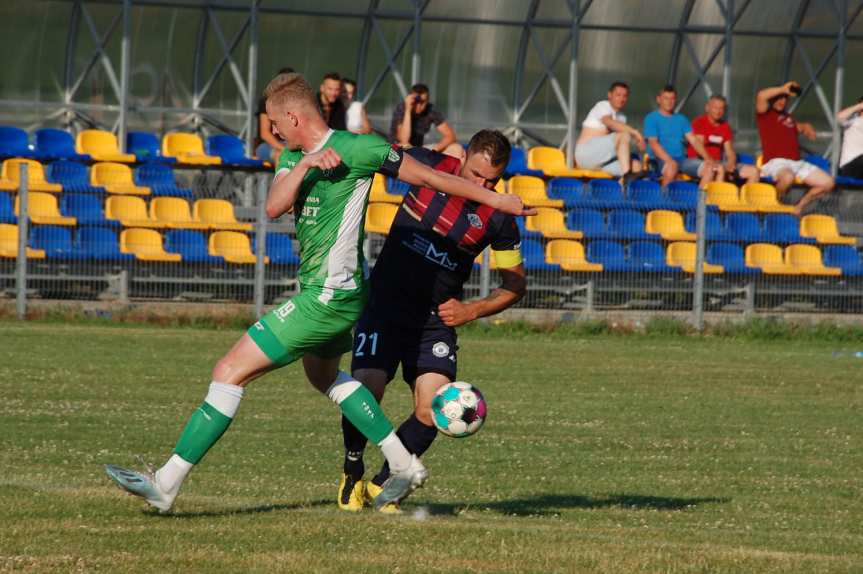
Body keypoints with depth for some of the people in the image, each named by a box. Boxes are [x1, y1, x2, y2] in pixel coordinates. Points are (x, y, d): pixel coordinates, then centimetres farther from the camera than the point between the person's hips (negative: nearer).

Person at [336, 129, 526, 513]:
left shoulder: (499, 218, -7)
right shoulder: (429, 166, -8)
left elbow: (515, 283, 3)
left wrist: (471, 311, -11)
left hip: (436, 317, 1)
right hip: (385, 304, -1)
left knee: (434, 408, -14)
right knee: (366, 388, -18)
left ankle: (382, 484, 10)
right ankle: (352, 474, 10)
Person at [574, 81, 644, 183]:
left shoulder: (621, 116, 21)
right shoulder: (603, 106, -5)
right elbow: (609, 123, -26)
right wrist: (635, 132, -35)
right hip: (586, 152, -8)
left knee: (636, 166, -12)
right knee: (624, 135, -26)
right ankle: (626, 174, -40)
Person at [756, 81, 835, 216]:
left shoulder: (788, 118, 27)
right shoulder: (765, 113, 6)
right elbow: (761, 96, -15)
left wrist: (806, 127, 8)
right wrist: (784, 89, -8)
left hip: (797, 163, 8)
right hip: (776, 162, -8)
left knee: (828, 183, -2)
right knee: (787, 177, -43)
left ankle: (798, 207, 11)